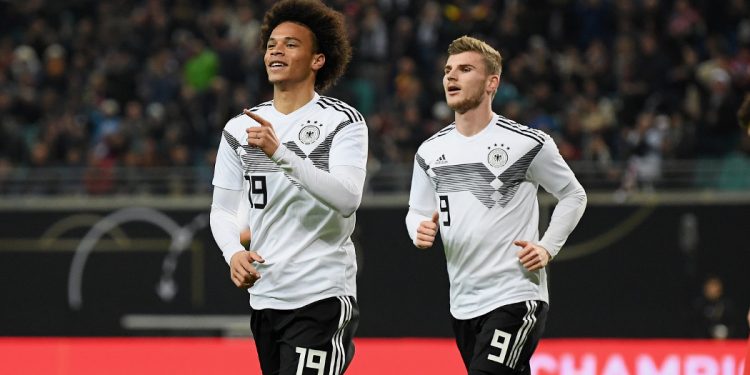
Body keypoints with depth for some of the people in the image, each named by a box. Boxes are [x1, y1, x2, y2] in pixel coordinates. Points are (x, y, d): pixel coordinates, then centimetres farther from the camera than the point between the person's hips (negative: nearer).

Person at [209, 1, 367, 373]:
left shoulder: (342, 121, -5)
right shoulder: (240, 128, 11)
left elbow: (347, 199, -19)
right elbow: (223, 209, 13)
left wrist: (280, 153, -28)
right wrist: (234, 253, -8)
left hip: (322, 298, -6)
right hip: (263, 297, 6)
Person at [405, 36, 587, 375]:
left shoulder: (527, 144, -6)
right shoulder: (431, 152, 8)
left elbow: (573, 196, 6)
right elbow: (417, 211, 17)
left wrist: (547, 248, -6)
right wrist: (421, 231, -6)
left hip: (516, 297, -6)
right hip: (463, 304, 6)